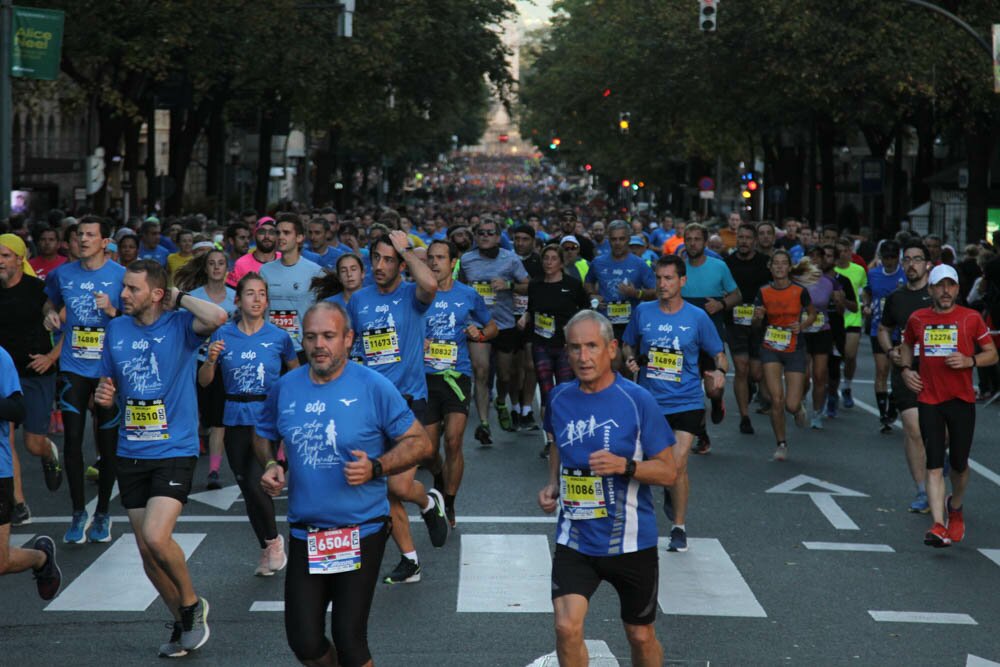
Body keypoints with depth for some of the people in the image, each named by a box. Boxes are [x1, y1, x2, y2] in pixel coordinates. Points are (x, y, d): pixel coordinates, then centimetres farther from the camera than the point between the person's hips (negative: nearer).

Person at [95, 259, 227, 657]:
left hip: (175, 451, -6)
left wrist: (178, 297, -15)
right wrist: (103, 397, -5)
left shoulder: (180, 324, -8)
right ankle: (184, 624, 27)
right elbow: (107, 387, 18)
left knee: (156, 537, -22)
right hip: (131, 455, 6)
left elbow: (218, 317, -31)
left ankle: (192, 604, 5)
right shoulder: (116, 329, 7)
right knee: (147, 553, 8)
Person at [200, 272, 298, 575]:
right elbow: (204, 381, 1)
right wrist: (210, 360, -18)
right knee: (247, 489, 10)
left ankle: (274, 540, 9)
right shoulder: (223, 335, -1)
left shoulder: (278, 336, -3)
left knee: (256, 484, -17)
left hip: (269, 418, -3)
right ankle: (266, 549, 28)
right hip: (236, 421, 3)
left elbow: (296, 373, 13)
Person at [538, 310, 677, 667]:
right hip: (575, 540, 2)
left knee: (640, 636, 12)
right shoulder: (559, 398, 2)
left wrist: (625, 466, -25)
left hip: (630, 541, -2)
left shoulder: (637, 400, -11)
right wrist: (552, 485, 4)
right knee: (566, 627, -14)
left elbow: (668, 471, -8)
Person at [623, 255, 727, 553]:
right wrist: (631, 359, -6)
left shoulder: (697, 317, -4)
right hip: (650, 402, 2)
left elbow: (718, 353, 5)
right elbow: (629, 344, 16)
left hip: (686, 402, -2)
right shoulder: (643, 312, 1)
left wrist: (719, 372, -16)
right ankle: (672, 493, 46)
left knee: (678, 464, -12)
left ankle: (679, 527, 3)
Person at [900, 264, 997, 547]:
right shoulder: (918, 319, 5)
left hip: (962, 399, -1)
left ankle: (955, 507, 39)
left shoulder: (971, 318, -1)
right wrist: (906, 369, 6)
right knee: (934, 466, -7)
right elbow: (907, 345, 24)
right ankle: (939, 526, -13)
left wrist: (969, 361, -14)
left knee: (959, 464, 8)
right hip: (928, 399, 1)